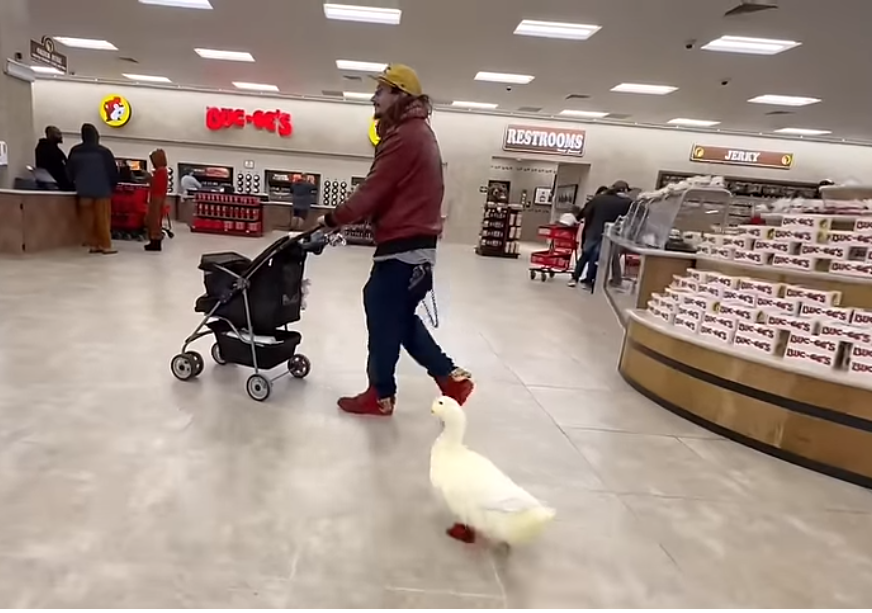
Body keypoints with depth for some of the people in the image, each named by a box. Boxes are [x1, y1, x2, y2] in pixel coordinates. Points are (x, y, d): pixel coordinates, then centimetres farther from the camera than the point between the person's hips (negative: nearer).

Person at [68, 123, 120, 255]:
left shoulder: (75, 151, 3)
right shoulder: (103, 151, -12)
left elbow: (69, 171, 12)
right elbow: (113, 171, -7)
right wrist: (113, 186, 9)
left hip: (84, 190, 4)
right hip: (102, 190, -4)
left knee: (88, 218, 8)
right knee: (103, 218, -1)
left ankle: (93, 245, 9)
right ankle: (106, 245, -3)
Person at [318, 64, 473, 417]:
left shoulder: (405, 136, -15)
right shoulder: (418, 132, 19)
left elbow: (373, 190, -18)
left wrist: (332, 220, -6)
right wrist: (351, 219, 12)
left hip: (402, 245, -10)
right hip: (414, 242, 10)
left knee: (383, 319, 2)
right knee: (400, 318, 17)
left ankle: (381, 395, 17)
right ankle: (452, 378, 20)